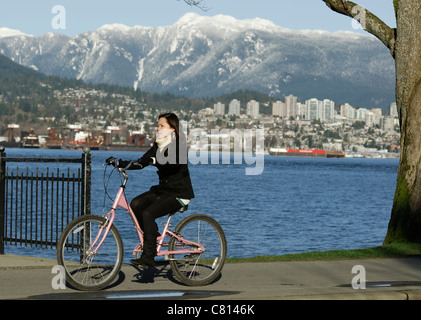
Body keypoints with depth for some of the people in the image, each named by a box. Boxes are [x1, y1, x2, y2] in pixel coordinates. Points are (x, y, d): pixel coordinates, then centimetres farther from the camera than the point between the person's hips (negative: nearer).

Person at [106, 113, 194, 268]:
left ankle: (148, 257, -21)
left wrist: (155, 160, -43)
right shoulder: (158, 145, 11)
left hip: (179, 192, -8)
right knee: (136, 204, -13)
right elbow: (141, 162, 6)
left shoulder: (178, 144, -12)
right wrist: (118, 163, -5)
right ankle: (154, 236, 5)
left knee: (148, 213, -24)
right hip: (163, 188, 8)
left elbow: (174, 164, -29)